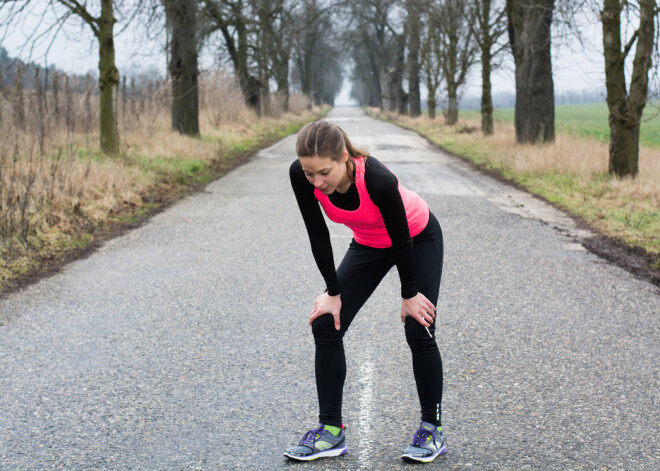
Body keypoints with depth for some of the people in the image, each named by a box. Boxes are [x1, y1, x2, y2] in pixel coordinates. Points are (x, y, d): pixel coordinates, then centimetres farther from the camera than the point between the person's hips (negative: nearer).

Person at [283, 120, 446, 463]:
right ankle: (331, 431, 3)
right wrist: (334, 293, -11)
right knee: (326, 325, -6)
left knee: (419, 330, -11)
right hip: (368, 245, 5)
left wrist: (409, 295, -13)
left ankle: (432, 431, 7)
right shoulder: (301, 175, -29)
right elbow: (317, 235, -15)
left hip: (419, 239, -5)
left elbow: (401, 239, -26)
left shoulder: (377, 179, -41)